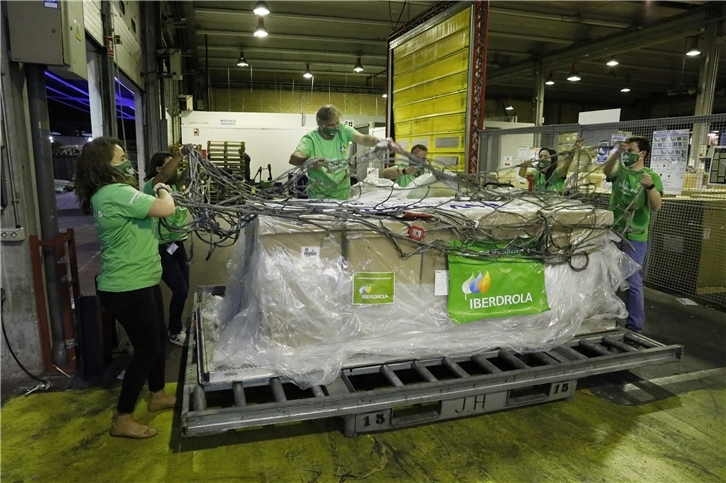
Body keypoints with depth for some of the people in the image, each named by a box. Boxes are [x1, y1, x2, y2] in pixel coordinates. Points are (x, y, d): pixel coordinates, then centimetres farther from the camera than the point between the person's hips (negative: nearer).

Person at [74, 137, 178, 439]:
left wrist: (158, 192, 7)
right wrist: (163, 191, -8)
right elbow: (166, 209, -28)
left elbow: (145, 215, 17)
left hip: (139, 282, 10)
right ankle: (122, 420, 15)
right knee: (147, 349, 0)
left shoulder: (106, 194, 11)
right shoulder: (116, 194, -23)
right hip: (128, 288, -10)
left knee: (159, 338, 21)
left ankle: (157, 396, 40)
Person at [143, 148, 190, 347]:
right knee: (180, 290, -4)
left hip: (177, 244, 8)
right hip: (162, 248, -8)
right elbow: (164, 175, -33)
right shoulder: (151, 186, -17)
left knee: (183, 288, 13)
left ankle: (176, 325, 34)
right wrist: (181, 154, -43)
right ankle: (175, 332, 18)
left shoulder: (174, 185, 14)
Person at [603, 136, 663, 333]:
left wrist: (650, 187, -33)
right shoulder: (620, 170, 7)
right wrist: (617, 152, -32)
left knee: (633, 282, -6)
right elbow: (606, 171, -16)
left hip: (635, 237, -5)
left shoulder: (651, 176, -4)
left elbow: (656, 206, -15)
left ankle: (634, 327, 3)